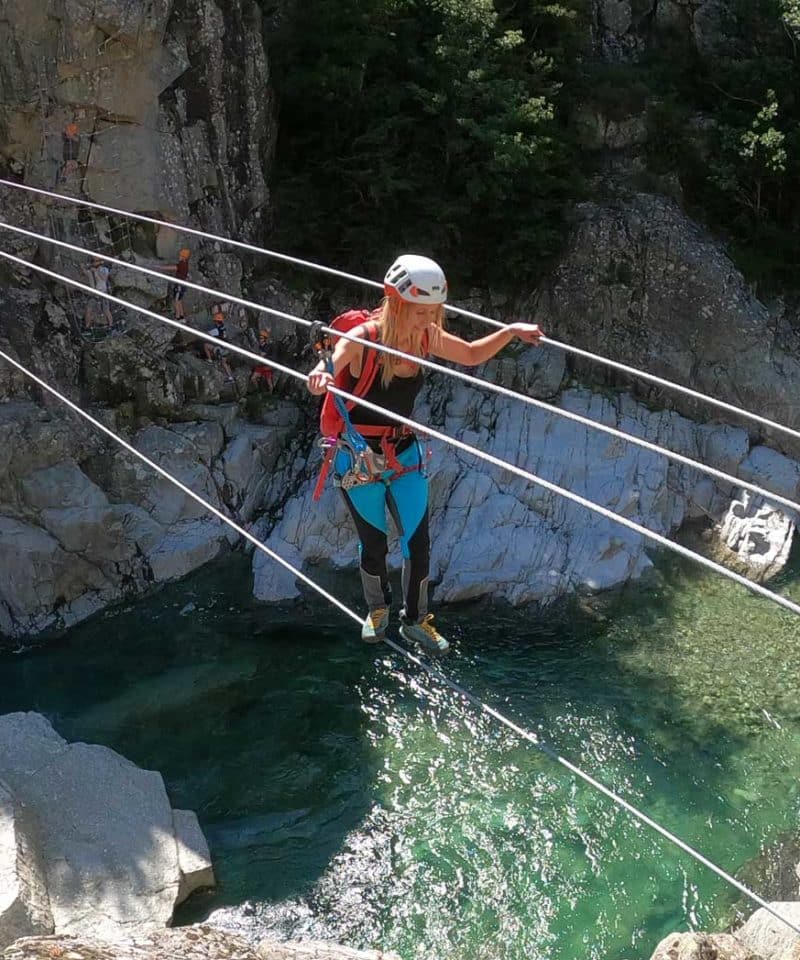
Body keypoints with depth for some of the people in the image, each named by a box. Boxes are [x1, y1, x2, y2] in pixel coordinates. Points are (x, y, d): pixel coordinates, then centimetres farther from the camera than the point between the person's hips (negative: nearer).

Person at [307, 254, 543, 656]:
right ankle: (378, 609, 41)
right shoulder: (363, 338, -24)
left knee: (418, 543, 5)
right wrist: (319, 376, -62)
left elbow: (472, 356, 7)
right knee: (374, 544, 12)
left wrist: (511, 331, -7)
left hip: (405, 454, 4)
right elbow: (326, 370, -38)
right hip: (359, 458, -4)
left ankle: (415, 619, 28)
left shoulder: (427, 337, -9)